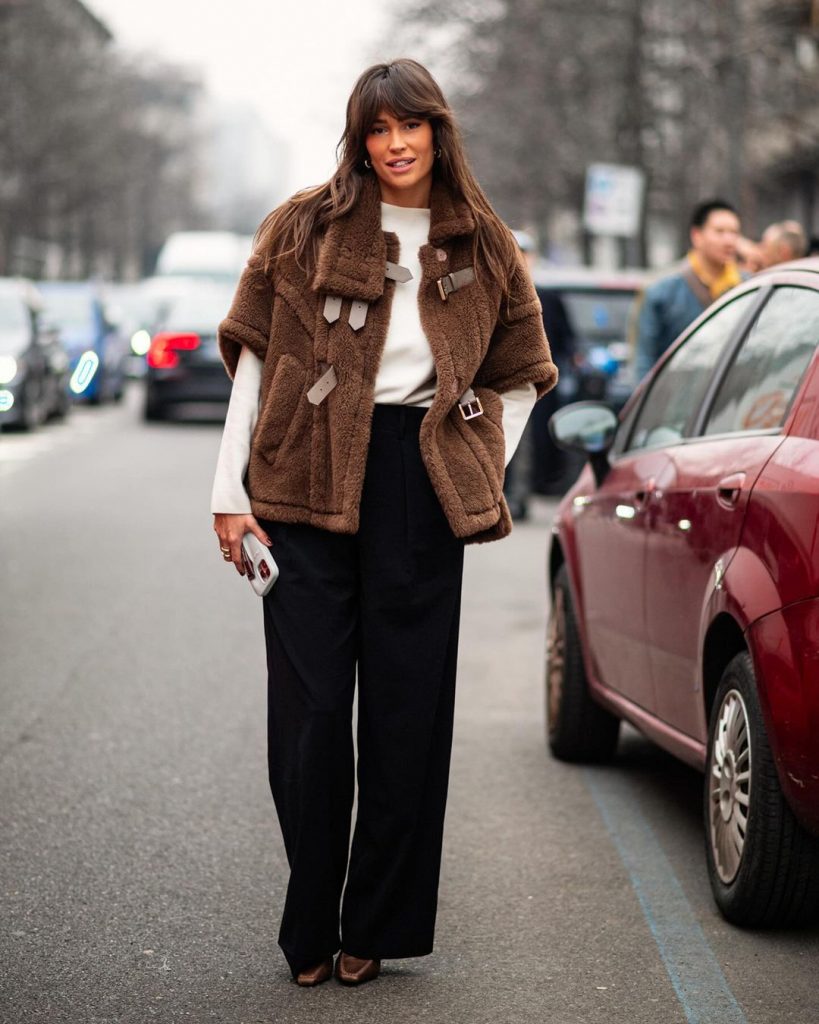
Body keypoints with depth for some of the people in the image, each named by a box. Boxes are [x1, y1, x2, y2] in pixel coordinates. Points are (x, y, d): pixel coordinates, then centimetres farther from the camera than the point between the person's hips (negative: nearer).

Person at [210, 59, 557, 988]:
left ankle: (374, 927, 15)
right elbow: (251, 356, 4)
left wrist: (485, 474, 7)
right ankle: (310, 933, 11)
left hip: (420, 491, 1)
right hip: (308, 485, -1)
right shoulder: (304, 228, 5)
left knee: (406, 711, 3)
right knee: (309, 707, 0)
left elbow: (520, 375, 20)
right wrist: (230, 493, 0)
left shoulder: (482, 247, 10)